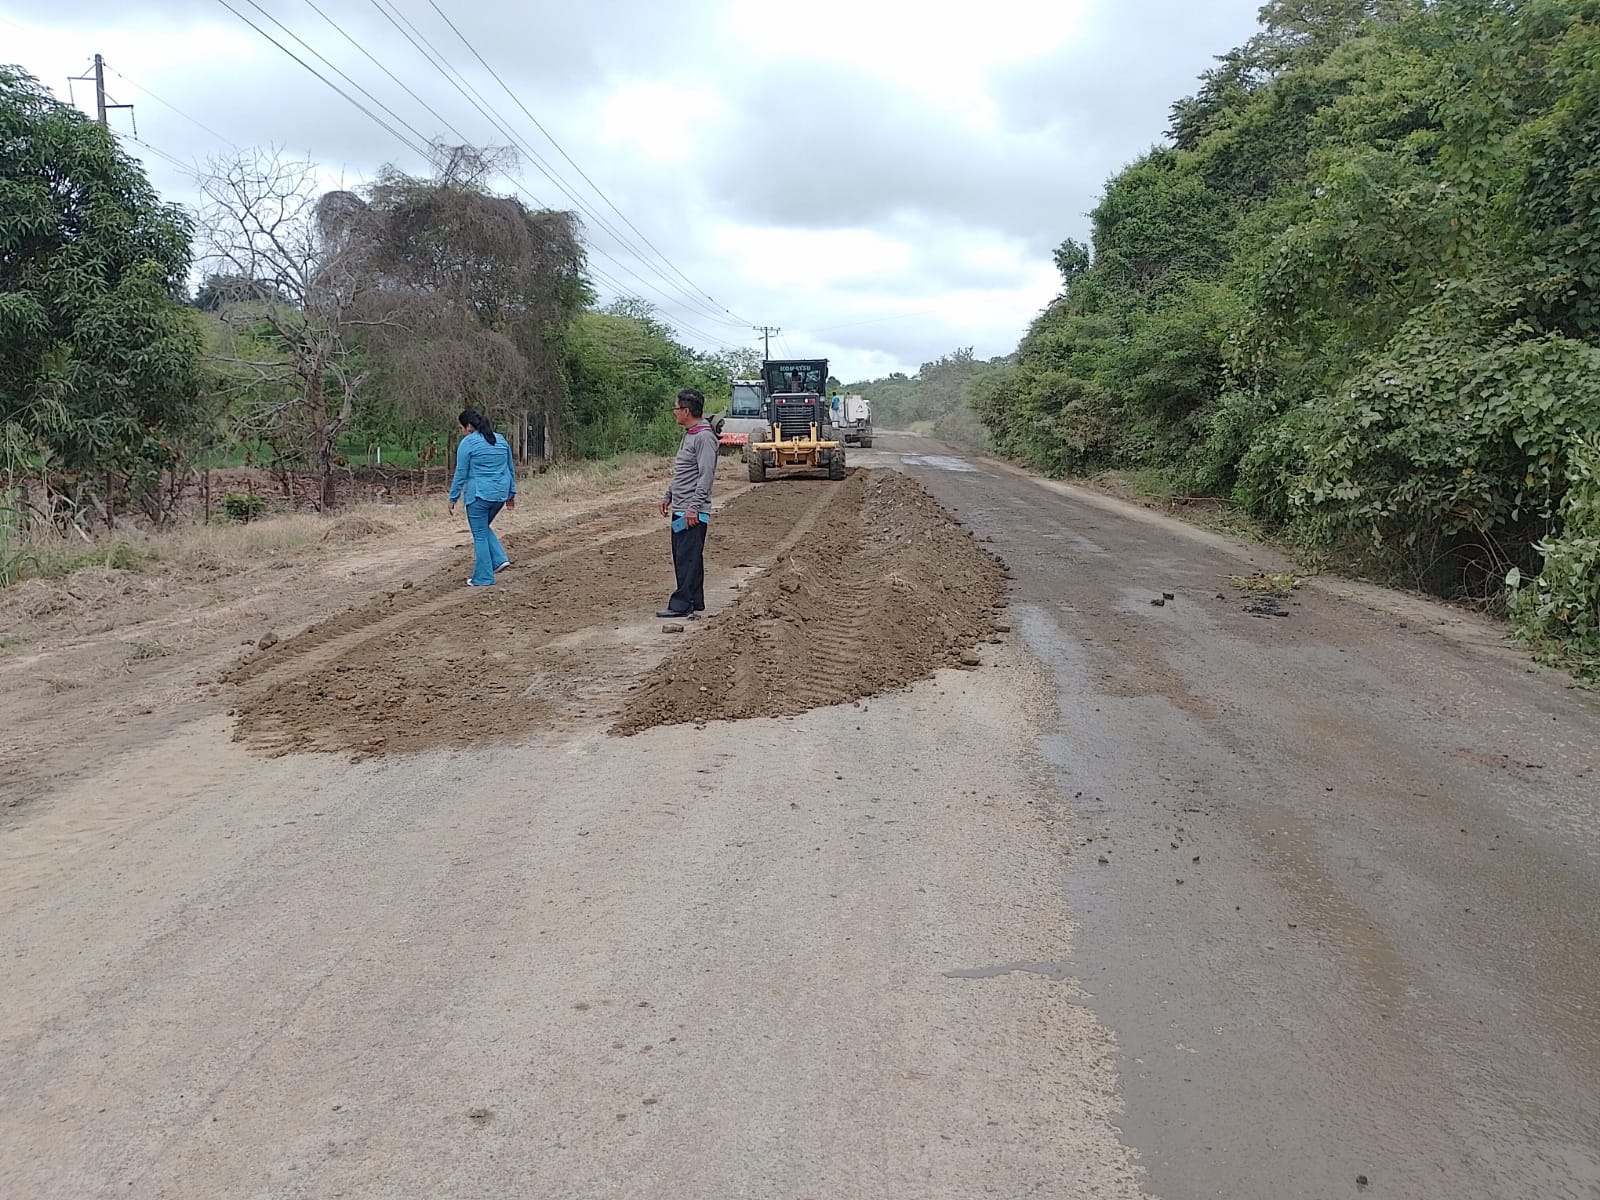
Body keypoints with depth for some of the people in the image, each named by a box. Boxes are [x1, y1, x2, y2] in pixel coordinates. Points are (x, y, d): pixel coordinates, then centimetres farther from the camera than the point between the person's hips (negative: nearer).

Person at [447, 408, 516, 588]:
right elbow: (510, 469, 15)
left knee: (480, 534, 3)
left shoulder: (467, 443, -8)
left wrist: (453, 498, -2)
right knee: (483, 528, 24)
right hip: (500, 493, 7)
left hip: (479, 494, -7)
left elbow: (461, 474, -9)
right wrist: (511, 493, 21)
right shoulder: (501, 440, 11)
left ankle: (483, 578, 6)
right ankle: (500, 559, 10)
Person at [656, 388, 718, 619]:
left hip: (693, 512, -10)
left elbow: (706, 475, -21)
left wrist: (694, 507, -24)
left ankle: (682, 604, -7)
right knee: (682, 557, 12)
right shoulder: (688, 435, 17)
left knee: (688, 558, -8)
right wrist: (668, 496, 25)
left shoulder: (704, 437, -14)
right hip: (680, 509, 10)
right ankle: (695, 603, 18)